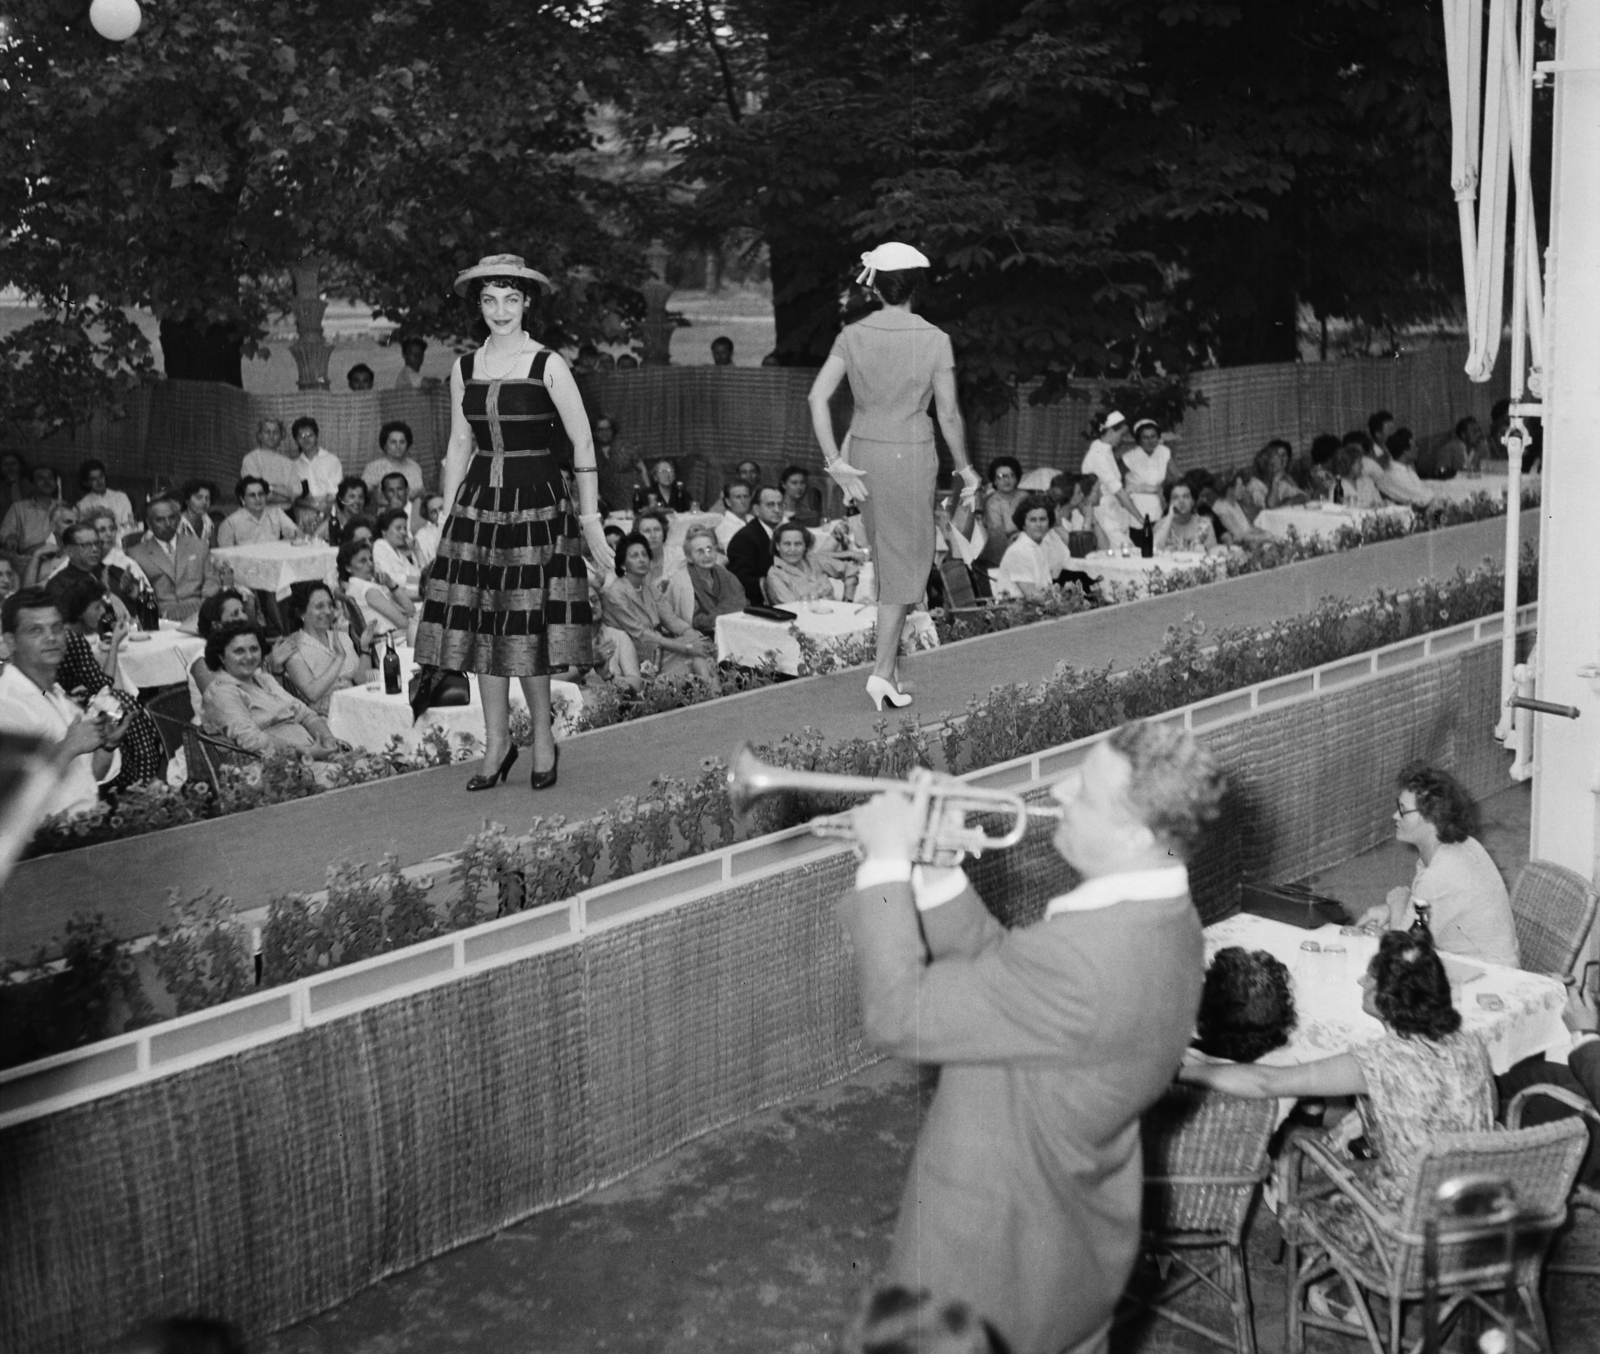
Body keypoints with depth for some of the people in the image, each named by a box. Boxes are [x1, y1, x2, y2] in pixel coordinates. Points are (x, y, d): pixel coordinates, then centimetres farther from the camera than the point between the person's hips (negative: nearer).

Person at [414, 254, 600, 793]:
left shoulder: (548, 365, -4)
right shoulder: (464, 368, 8)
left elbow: (583, 446, -2)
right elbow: (459, 445, 15)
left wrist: (590, 516, -5)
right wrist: (448, 513, 10)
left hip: (537, 503, -4)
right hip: (478, 501, 4)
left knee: (526, 627, -4)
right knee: (480, 623, 4)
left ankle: (543, 738, 13)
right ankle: (496, 743, 15)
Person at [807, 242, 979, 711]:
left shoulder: (852, 336, -1)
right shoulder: (935, 340, -9)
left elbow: (818, 397, -8)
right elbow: (949, 415, -7)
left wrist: (835, 461, -6)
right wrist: (964, 467, 6)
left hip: (863, 454, 4)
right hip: (911, 456, -4)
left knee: (886, 556, 18)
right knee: (905, 562, 3)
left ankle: (892, 658, 25)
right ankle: (883, 670, -4)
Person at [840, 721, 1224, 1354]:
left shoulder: (1082, 958, -37)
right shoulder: (1162, 917, -6)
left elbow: (896, 1016, -31)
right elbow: (1001, 976, 3)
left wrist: (887, 863, -22)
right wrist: (936, 874, -7)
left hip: (998, 1266, -8)